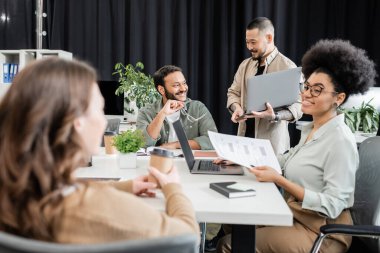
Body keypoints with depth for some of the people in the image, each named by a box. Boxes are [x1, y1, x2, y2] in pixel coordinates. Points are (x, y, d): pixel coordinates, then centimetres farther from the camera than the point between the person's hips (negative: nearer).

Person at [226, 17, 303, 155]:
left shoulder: (287, 67, -9)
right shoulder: (245, 65, 11)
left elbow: (297, 106, -12)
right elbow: (233, 92, 14)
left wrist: (275, 116, -29)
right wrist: (237, 108, -7)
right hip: (245, 135, 5)